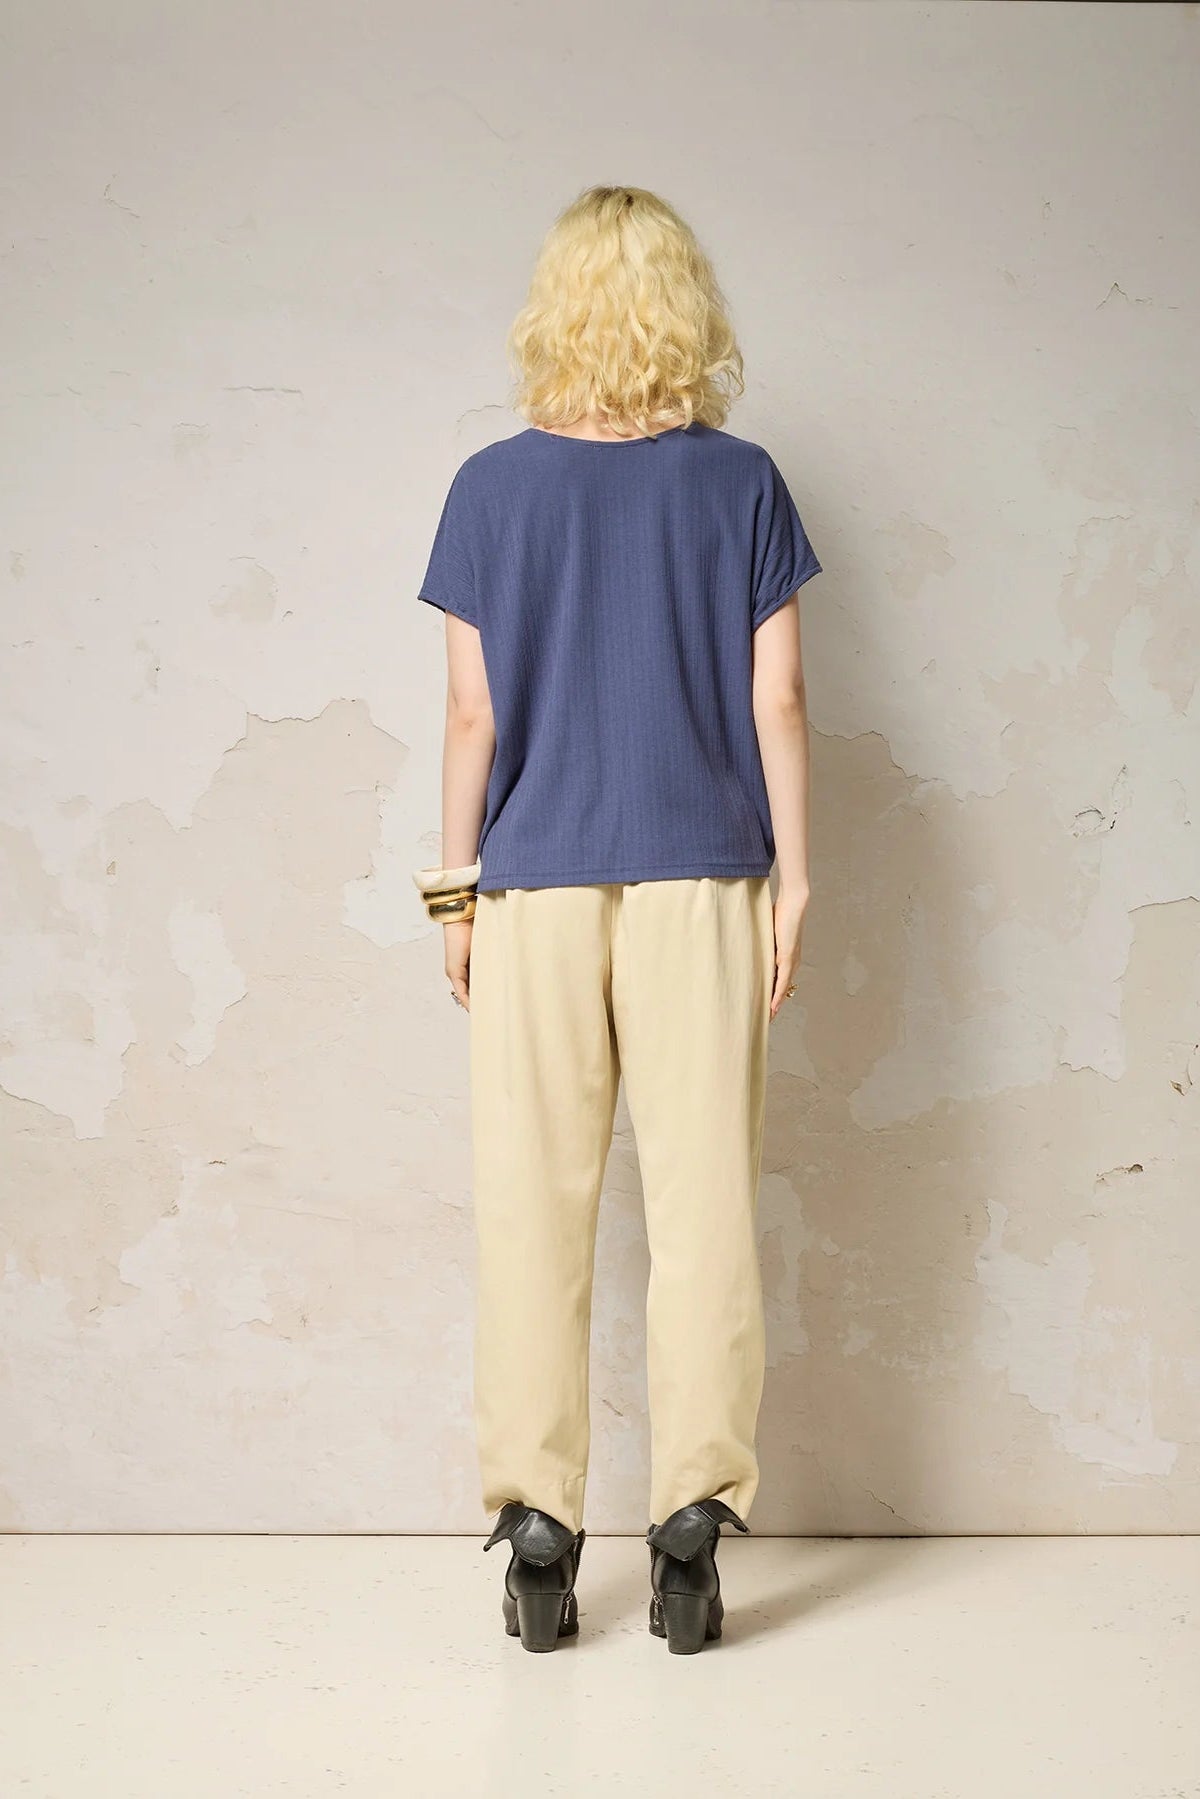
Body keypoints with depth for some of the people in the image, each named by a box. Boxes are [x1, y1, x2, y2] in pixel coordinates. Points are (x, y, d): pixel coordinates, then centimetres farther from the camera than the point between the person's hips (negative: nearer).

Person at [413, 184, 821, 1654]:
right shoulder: (742, 483, 1)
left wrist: (455, 891, 7)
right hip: (700, 883, 0)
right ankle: (690, 1534, 6)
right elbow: (777, 701, -1)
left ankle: (537, 1533, 10)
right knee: (703, 1206, 4)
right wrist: (792, 882, 5)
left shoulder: (492, 488, 0)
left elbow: (473, 715, 0)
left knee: (533, 1211, 6)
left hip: (535, 888, 0)